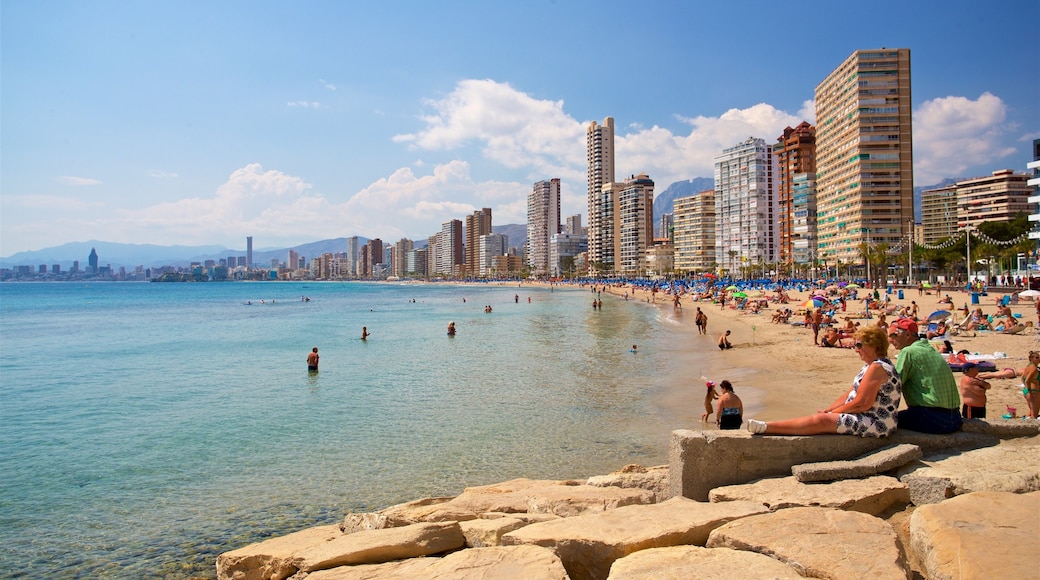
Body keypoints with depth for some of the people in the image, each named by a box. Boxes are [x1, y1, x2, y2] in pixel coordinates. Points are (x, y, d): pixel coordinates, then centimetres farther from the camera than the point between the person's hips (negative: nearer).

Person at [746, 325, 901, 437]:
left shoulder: (877, 367, -16)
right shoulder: (871, 366, 18)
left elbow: (861, 404, -21)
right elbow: (849, 395, 15)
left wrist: (831, 412, -10)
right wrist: (827, 410, 2)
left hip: (876, 424, -10)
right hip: (868, 419, 10)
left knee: (821, 420, -20)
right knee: (821, 416, 0)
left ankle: (766, 427, -27)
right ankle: (767, 427, -9)